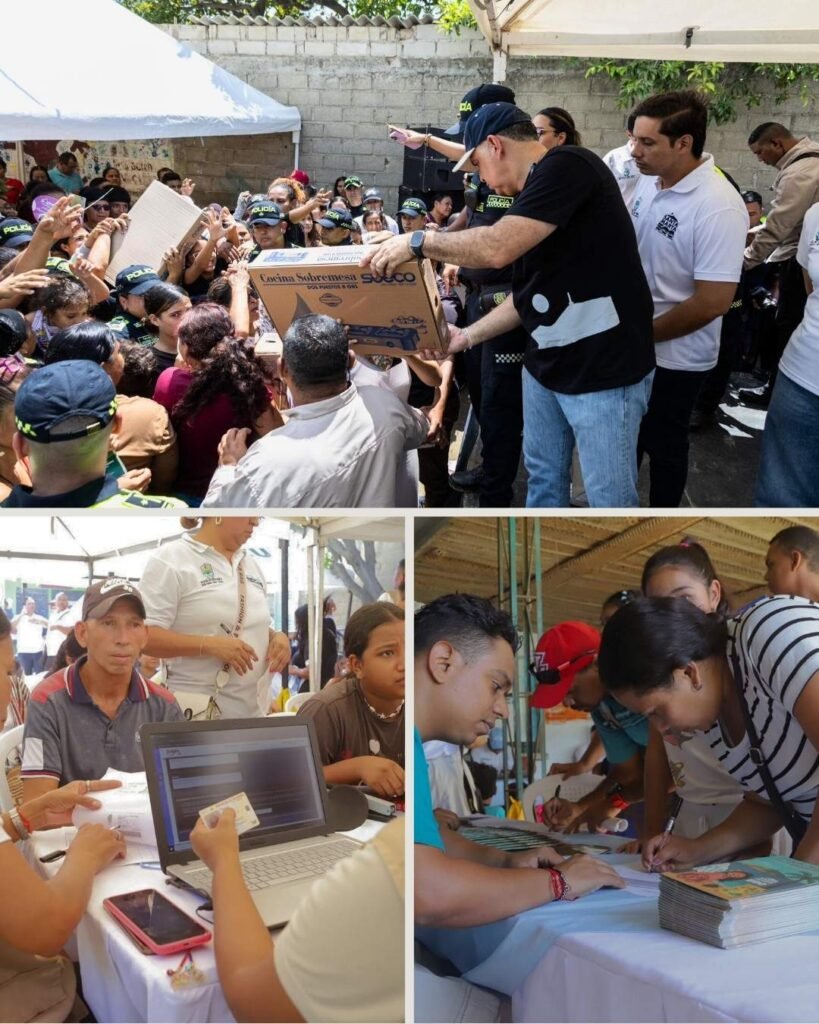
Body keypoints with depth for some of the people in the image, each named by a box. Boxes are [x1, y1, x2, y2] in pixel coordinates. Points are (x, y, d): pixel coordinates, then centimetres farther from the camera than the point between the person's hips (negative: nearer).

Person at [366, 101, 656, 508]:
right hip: (544, 365, 10)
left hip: (604, 369, -9)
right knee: (542, 477, 19)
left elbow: (498, 247, -28)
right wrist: (467, 336, 12)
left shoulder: (567, 166, -17)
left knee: (608, 495, 1)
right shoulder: (531, 196, 13)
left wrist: (417, 241, -16)